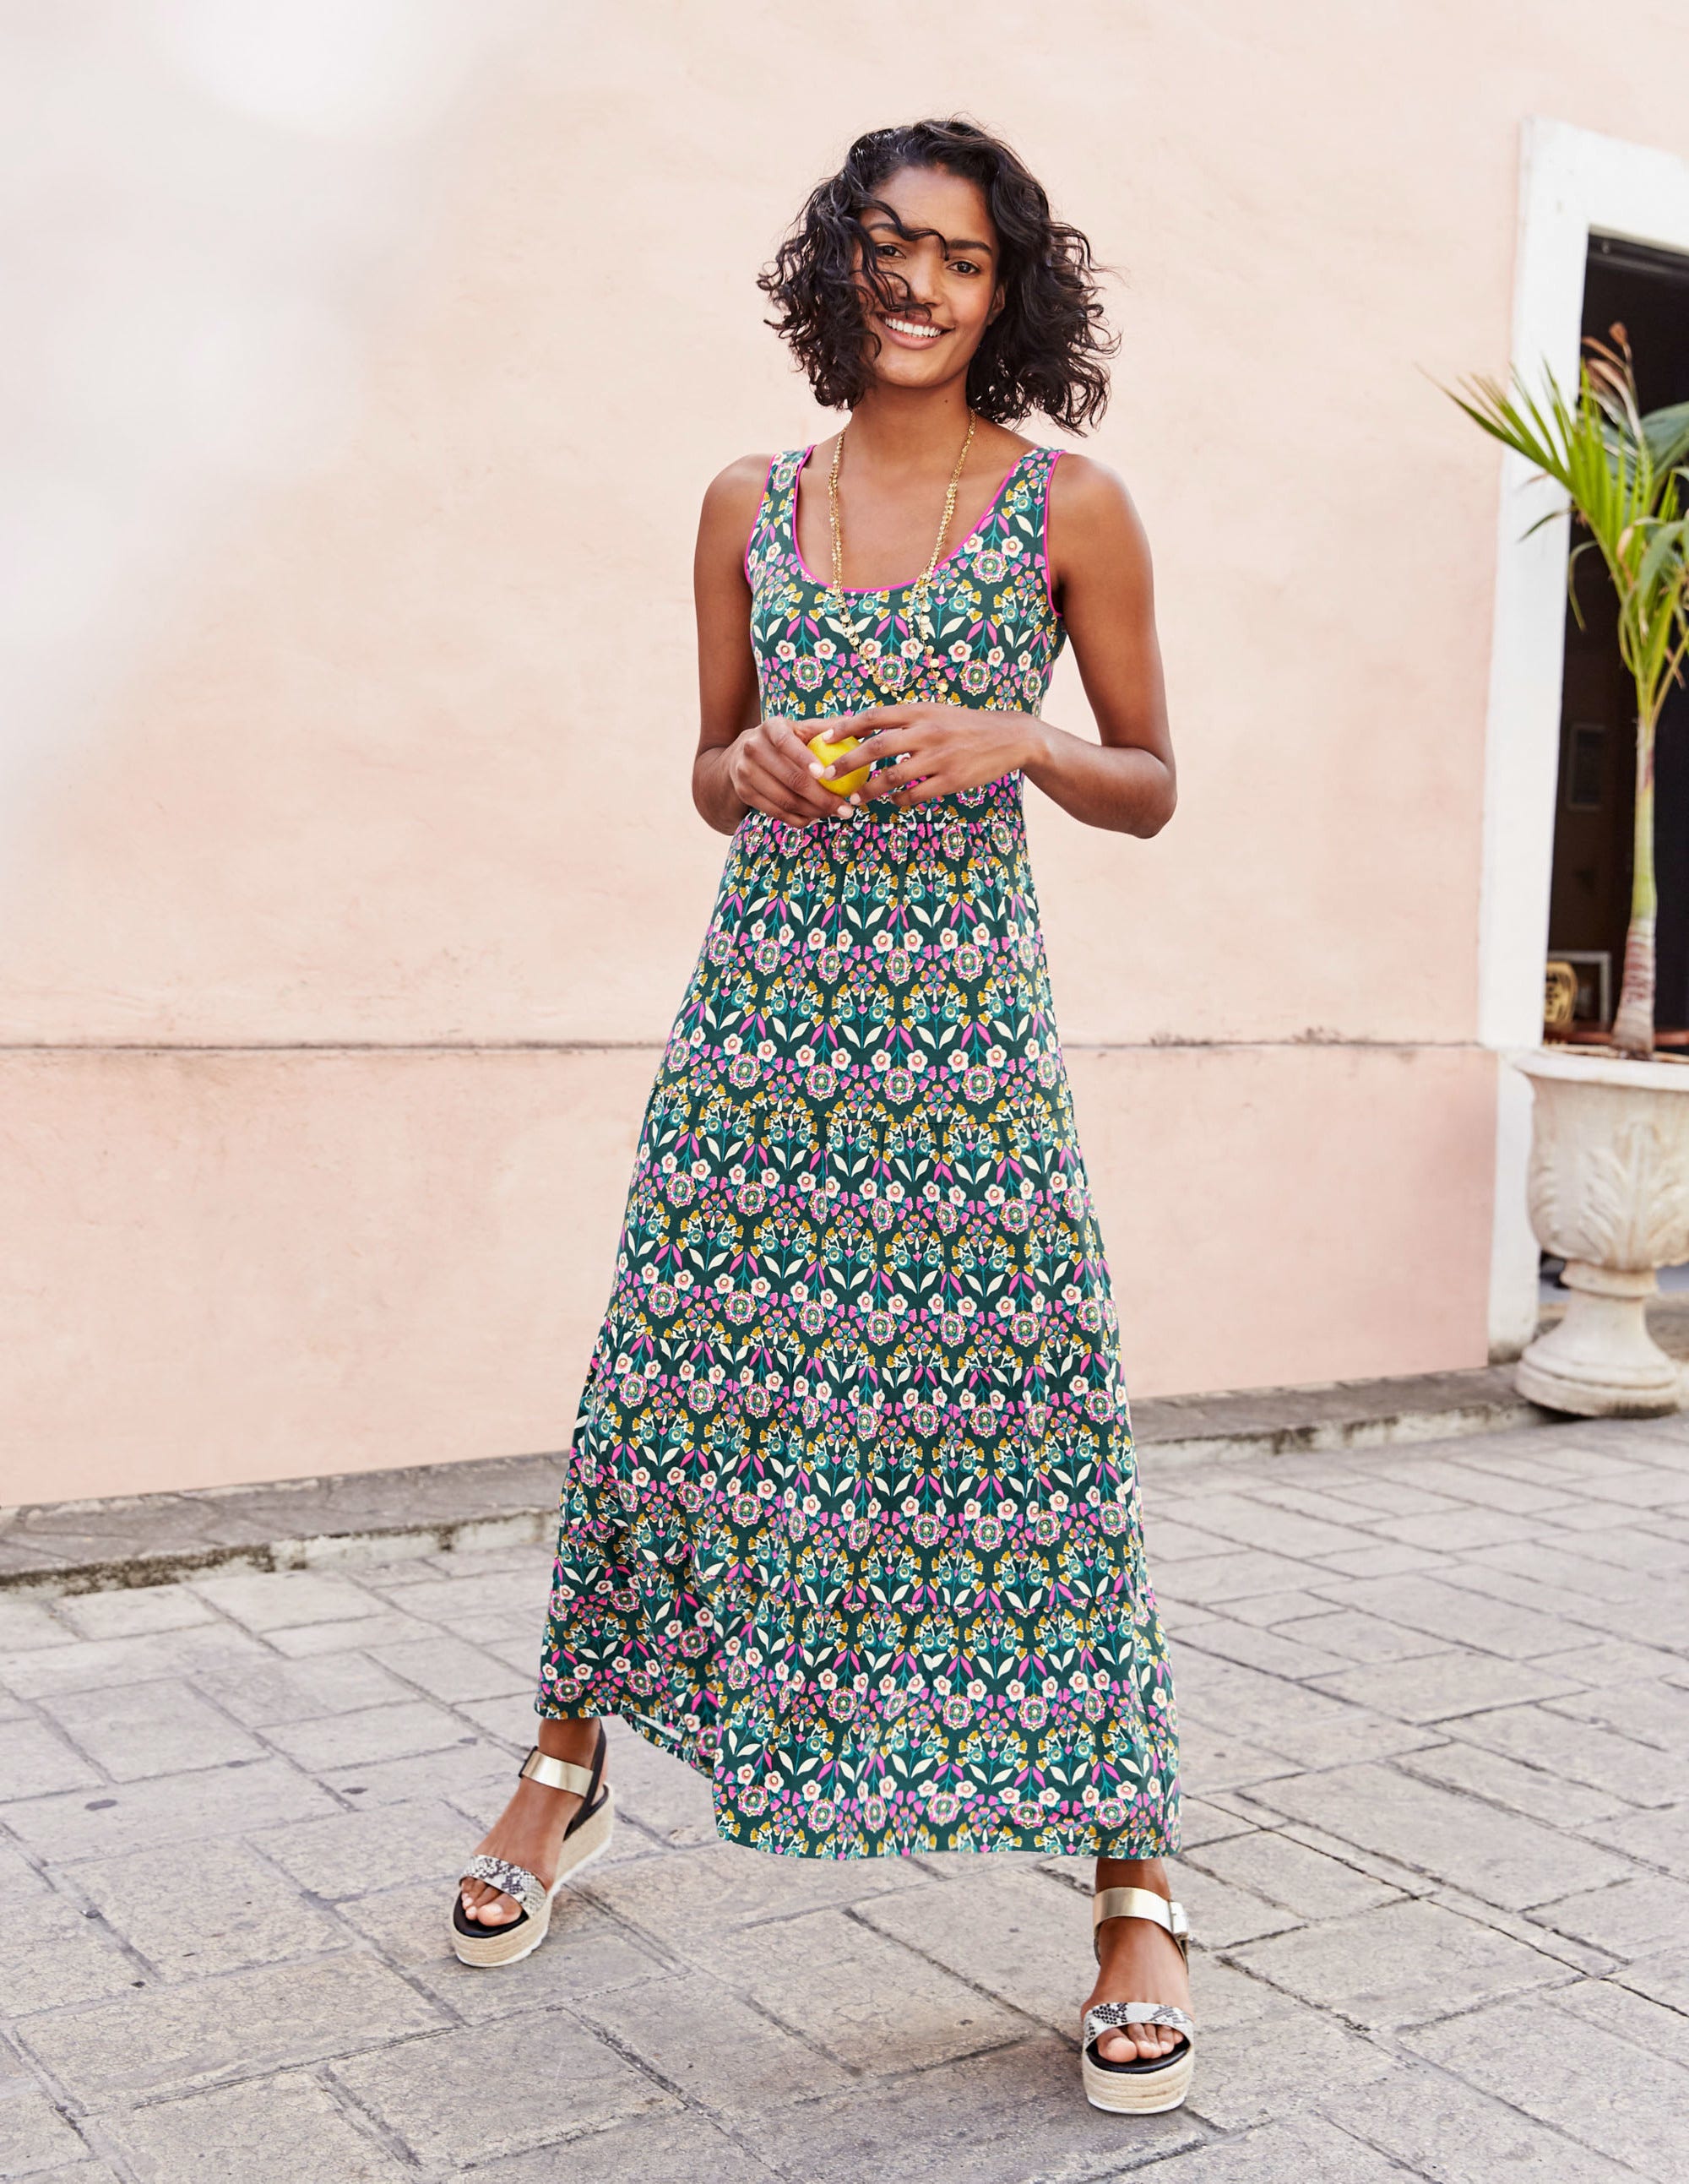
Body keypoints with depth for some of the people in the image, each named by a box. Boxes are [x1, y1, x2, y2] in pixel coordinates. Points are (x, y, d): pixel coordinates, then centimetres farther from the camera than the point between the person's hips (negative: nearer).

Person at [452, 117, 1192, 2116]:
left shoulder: (1071, 507, 3)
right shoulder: (749, 505, 10)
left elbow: (1152, 790, 6)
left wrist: (1010, 741, -13)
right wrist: (753, 764, -7)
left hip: (965, 1012, -2)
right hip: (763, 994, 3)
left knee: (1020, 1412, -6)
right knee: (669, 1380, 6)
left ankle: (1134, 1893, 5)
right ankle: (567, 1767, 28)